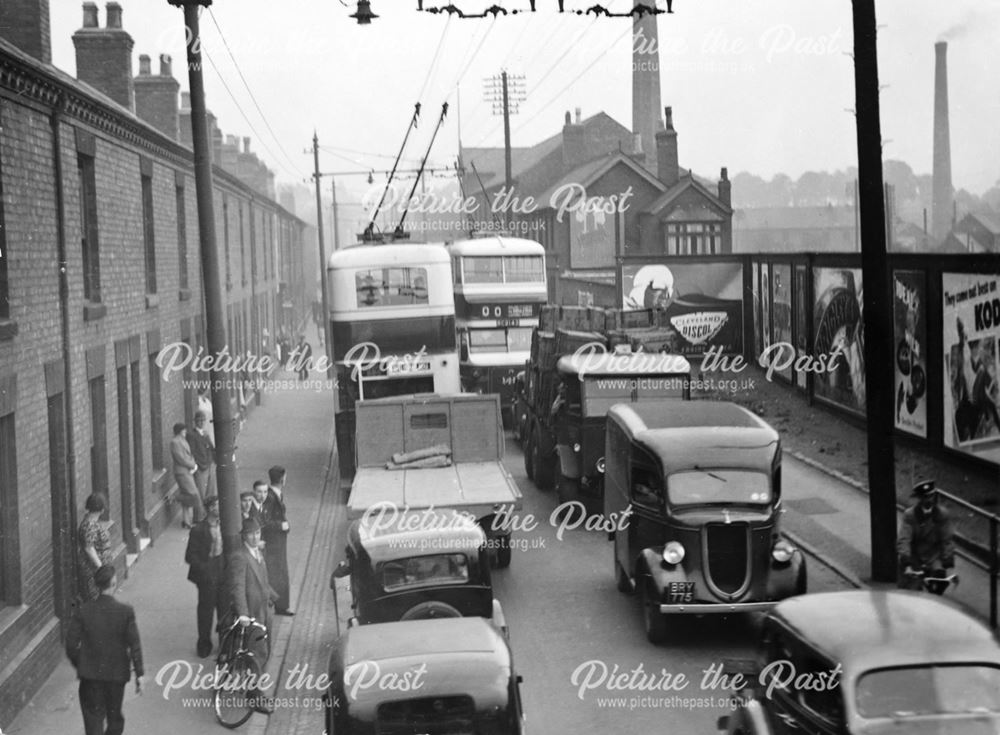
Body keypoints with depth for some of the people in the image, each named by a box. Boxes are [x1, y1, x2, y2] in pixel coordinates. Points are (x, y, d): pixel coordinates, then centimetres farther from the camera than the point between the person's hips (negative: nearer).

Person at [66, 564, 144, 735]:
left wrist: (78, 665, 11)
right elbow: (134, 645, -11)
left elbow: (71, 644, -6)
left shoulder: (83, 611, -9)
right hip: (117, 673, 0)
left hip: (90, 674, 0)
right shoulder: (126, 612, -13)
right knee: (114, 716, 20)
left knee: (93, 717, 5)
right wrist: (139, 674, -4)